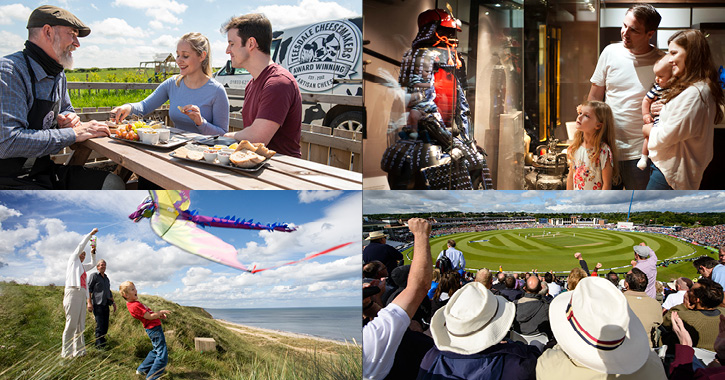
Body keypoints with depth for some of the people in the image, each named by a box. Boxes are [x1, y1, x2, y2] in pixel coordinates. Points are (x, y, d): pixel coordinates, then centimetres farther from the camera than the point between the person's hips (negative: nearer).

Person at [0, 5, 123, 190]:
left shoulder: (58, 75, 12)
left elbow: (67, 109, 33)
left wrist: (68, 118, 5)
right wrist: (73, 134, -20)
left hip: (46, 171, 9)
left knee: (113, 184, -8)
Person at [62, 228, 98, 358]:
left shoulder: (82, 266, 29)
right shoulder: (73, 260, 11)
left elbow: (93, 264, 44)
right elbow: (81, 246, 10)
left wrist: (93, 253, 31)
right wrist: (90, 234, 15)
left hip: (82, 295, 8)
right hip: (73, 292, -8)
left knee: (80, 325, 4)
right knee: (71, 324, -13)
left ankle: (78, 351, 4)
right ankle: (67, 352, -14)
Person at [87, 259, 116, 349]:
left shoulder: (107, 279, 23)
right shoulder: (94, 276, 4)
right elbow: (89, 289, -3)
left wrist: (113, 302, 23)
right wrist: (89, 303, -13)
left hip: (106, 305, 6)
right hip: (97, 304, -6)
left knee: (105, 326, 2)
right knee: (100, 326, -12)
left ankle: (103, 344, 9)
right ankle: (100, 345, -13)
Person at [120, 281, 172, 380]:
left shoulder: (134, 303, 13)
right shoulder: (135, 306, -20)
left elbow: (148, 313, 22)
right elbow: (149, 317, -21)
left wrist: (159, 315, 11)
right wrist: (161, 312, -10)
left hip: (154, 328, 11)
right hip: (154, 329, -11)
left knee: (156, 351, 25)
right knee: (162, 354, -10)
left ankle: (142, 370, 35)